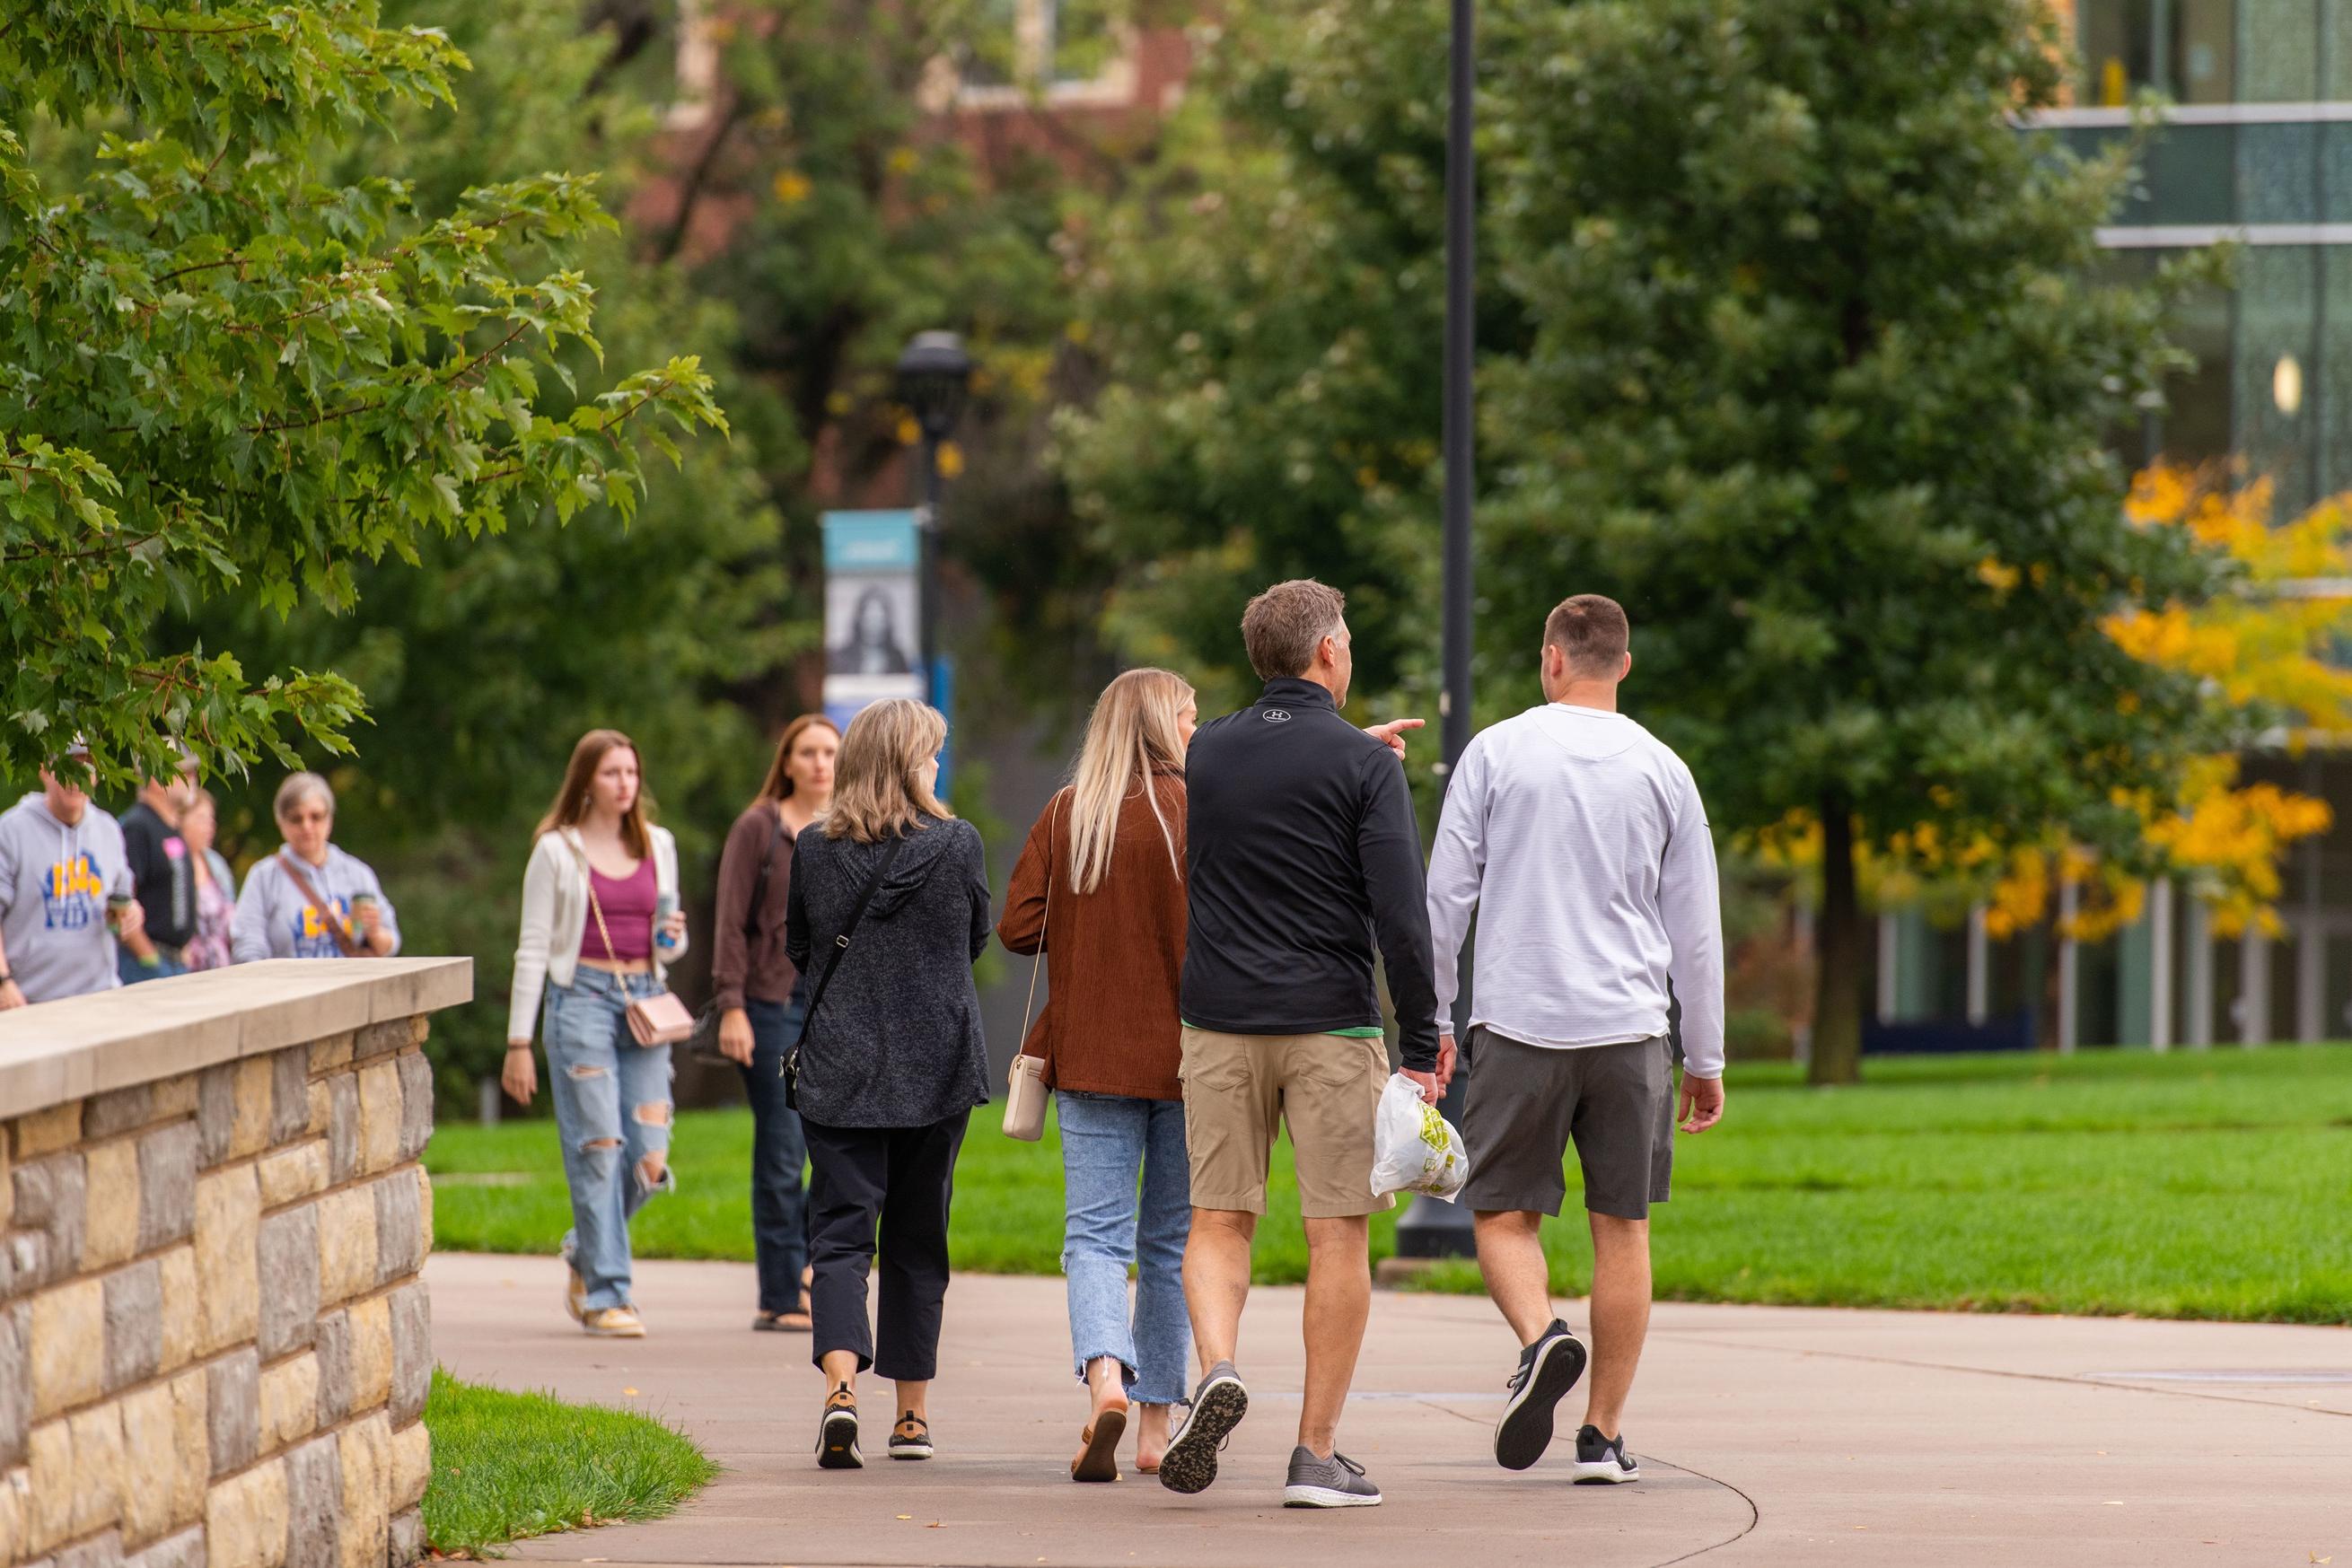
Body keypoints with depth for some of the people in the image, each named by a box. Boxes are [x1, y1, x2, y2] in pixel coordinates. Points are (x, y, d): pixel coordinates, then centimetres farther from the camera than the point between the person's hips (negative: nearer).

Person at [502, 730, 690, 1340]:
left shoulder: (658, 846, 14)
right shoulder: (558, 851, 1)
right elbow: (533, 947, 2)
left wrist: (673, 938, -4)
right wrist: (518, 1041, -2)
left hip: (644, 1002, 4)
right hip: (582, 998, -4)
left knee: (648, 1160, -3)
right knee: (597, 1147, -10)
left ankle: (584, 1249, 24)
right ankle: (605, 1294, -4)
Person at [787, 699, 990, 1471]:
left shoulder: (814, 850, -3)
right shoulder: (957, 843, -6)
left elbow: (797, 947, 10)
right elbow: (976, 939, 8)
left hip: (840, 1071, 0)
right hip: (936, 1067, 0)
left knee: (840, 1232, -1)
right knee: (918, 1237, 12)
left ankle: (840, 1386, -25)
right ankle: (913, 1413, 16)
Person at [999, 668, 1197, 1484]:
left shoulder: (1066, 815, 0)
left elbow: (1019, 928, 0)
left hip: (1092, 1055, 1)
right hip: (1187, 1052, -1)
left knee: (1095, 1232, -1)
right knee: (1172, 1238, 11)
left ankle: (1105, 1376, -27)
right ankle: (1156, 1423, 14)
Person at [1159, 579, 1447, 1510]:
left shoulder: (1206, 753, 6)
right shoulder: (1363, 767, -7)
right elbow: (1401, 915, -12)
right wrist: (1423, 1045, -7)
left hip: (1220, 1023, 3)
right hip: (1332, 1026, -3)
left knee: (1219, 1220, 10)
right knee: (1338, 1235, 3)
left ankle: (1217, 1367, -17)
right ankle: (1317, 1452, 1)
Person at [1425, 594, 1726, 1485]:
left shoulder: (1497, 753, 1)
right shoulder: (1662, 771, 6)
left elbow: (1445, 895, 1)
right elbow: (1696, 929, 10)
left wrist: (1432, 1019, 10)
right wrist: (1705, 1059, 16)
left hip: (1518, 1025, -2)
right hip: (1628, 1030, 2)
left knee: (1505, 1214, 6)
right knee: (1621, 1228, 7)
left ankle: (1540, 1338, -23)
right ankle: (1603, 1437, 6)